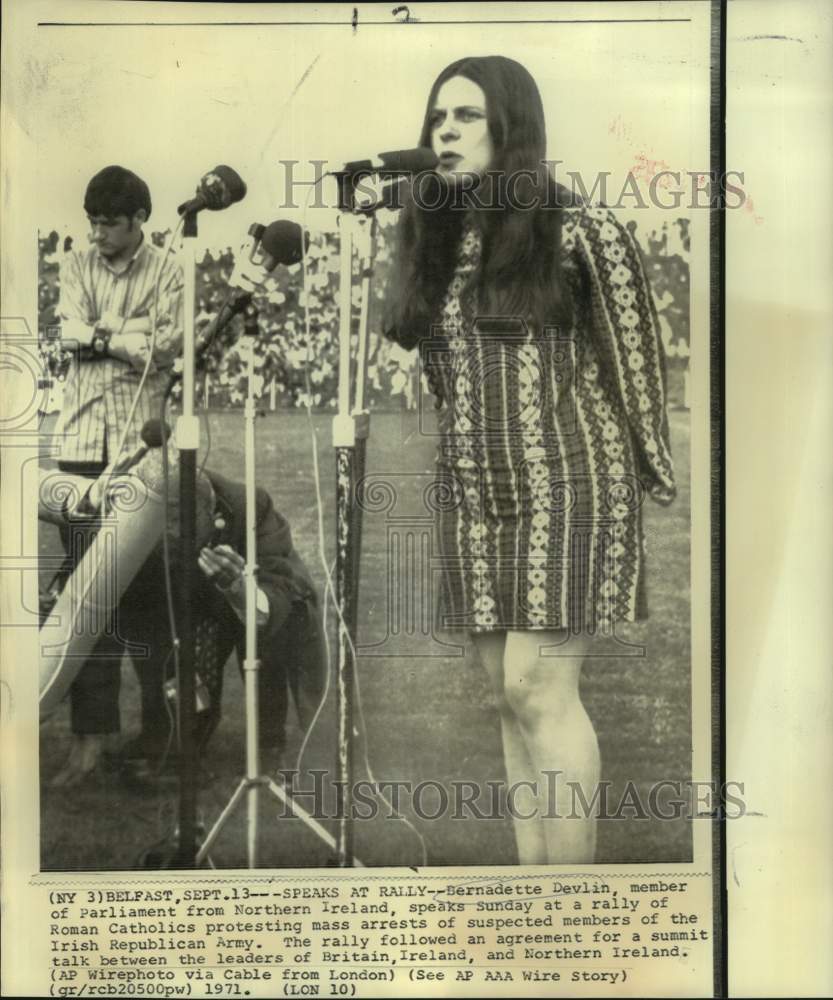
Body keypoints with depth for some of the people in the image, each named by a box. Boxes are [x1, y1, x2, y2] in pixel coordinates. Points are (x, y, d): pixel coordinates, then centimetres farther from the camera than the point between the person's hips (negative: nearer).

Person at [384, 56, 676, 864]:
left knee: (538, 691, -10)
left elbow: (632, 358, -3)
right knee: (510, 696, 7)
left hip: (569, 486, -6)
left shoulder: (577, 232, -7)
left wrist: (652, 478, 0)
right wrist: (474, 452, 15)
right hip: (473, 495, 6)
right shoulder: (432, 244, 11)